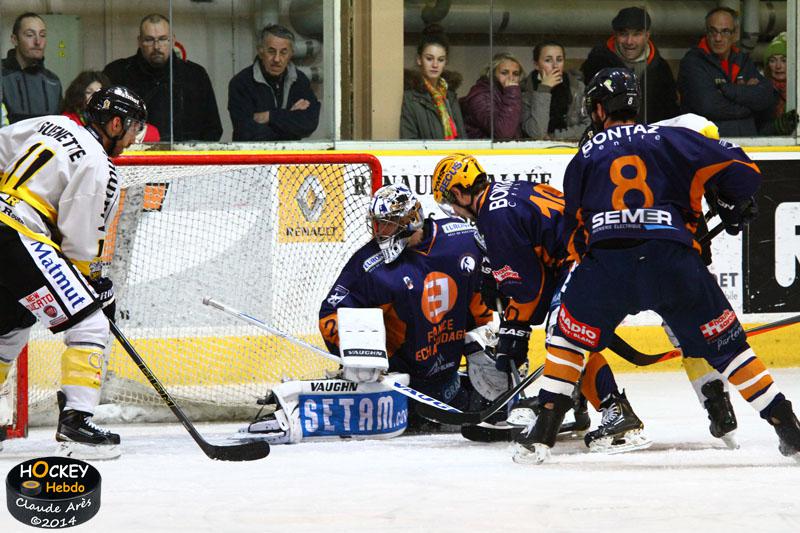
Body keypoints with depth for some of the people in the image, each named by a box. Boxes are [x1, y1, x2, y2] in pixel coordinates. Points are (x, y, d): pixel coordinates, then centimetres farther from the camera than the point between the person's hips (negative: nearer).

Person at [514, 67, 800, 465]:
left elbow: (575, 230, 24)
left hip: (605, 260, 0)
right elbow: (737, 168, 9)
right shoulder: (670, 140, 16)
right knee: (725, 344, 11)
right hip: (673, 260, 0)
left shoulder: (584, 158, 21)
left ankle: (542, 435, 13)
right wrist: (733, 207, 28)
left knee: (569, 338, 21)